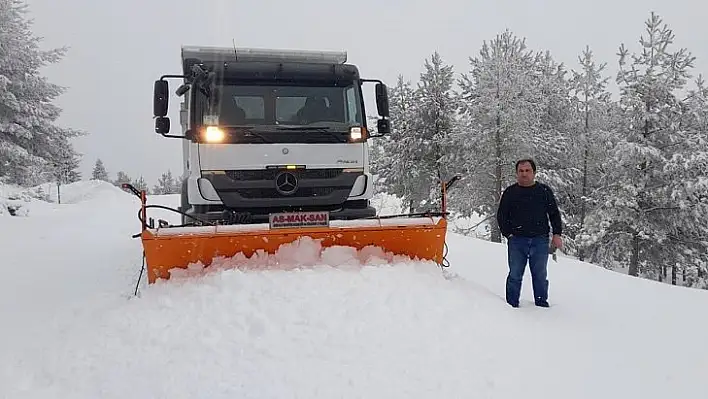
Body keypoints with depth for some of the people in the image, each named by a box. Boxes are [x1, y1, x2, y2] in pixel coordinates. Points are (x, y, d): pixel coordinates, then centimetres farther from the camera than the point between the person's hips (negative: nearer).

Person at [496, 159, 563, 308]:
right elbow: (501, 215, 10)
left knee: (540, 275, 9)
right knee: (515, 275, 3)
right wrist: (508, 234, 0)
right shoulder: (510, 192, 6)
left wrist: (557, 234, 3)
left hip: (540, 240, 1)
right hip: (516, 241, 0)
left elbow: (554, 214, 12)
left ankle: (541, 303, 22)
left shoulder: (544, 191, 8)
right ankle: (512, 304, 13)